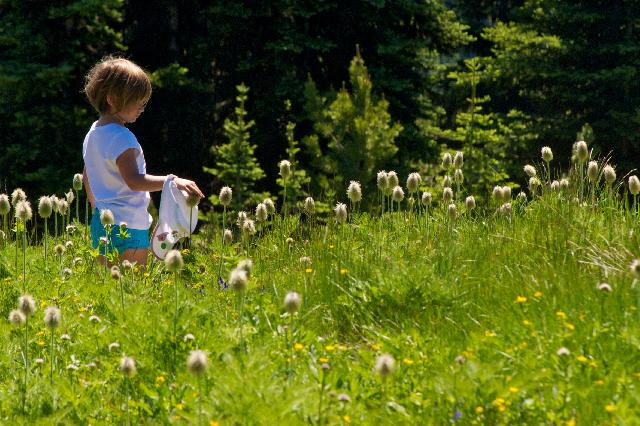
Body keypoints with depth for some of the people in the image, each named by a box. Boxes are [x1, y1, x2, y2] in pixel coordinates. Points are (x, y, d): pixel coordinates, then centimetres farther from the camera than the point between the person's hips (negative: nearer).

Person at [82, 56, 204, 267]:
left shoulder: (93, 133, 13)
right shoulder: (121, 138, -18)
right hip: (127, 228, -10)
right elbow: (134, 180, -28)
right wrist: (173, 181, -32)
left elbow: (87, 178, 23)